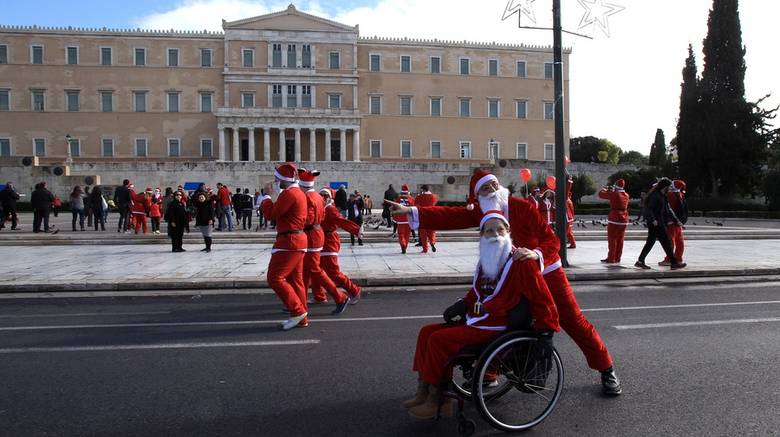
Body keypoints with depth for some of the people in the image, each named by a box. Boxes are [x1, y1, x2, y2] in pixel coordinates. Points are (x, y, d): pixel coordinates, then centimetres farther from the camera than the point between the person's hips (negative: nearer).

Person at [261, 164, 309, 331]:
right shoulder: (299, 193, 17)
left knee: (275, 278, -8)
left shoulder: (289, 193, -16)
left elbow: (271, 214, -15)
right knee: (295, 279, 13)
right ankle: (301, 318, 17)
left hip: (289, 241, -11)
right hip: (298, 240, 11)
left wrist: (267, 195, -3)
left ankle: (297, 311, -7)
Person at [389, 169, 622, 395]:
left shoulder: (523, 207, -19)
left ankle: (607, 370, 23)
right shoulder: (480, 213, -6)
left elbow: (552, 240, -22)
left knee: (574, 321, 4)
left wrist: (536, 253, -43)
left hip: (547, 273, -4)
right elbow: (450, 216, -18)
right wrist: (411, 211, -28)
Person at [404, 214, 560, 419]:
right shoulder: (485, 261, 13)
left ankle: (437, 401, -6)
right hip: (475, 321, 9)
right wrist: (461, 305, 8)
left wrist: (545, 333, -18)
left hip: (494, 328, -9)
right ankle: (424, 391, 9)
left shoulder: (521, 262, -13)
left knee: (439, 339, -20)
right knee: (427, 332, 4)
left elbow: (542, 298, -14)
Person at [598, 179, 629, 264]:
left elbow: (601, 194, -9)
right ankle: (617, 258, 16)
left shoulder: (614, 195, -13)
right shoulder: (626, 195, 7)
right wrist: (612, 191, 21)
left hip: (614, 219, -6)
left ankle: (611, 259, 0)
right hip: (623, 219, 7)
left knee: (612, 239, -1)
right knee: (620, 239, 11)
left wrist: (605, 189, 10)